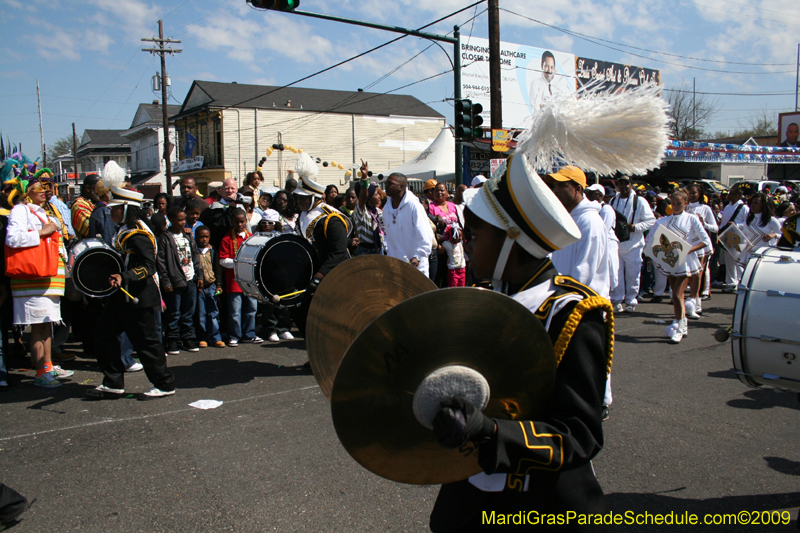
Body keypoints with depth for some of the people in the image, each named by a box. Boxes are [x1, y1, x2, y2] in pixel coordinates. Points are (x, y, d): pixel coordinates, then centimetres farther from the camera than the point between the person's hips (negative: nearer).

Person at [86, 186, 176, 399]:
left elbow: (148, 267, -25)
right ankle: (113, 384, 19)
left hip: (138, 297, -11)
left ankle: (165, 384, 11)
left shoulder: (138, 234, -18)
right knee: (104, 331, 12)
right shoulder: (125, 231, 14)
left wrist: (124, 277, -35)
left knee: (145, 340, -3)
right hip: (125, 296, 11)